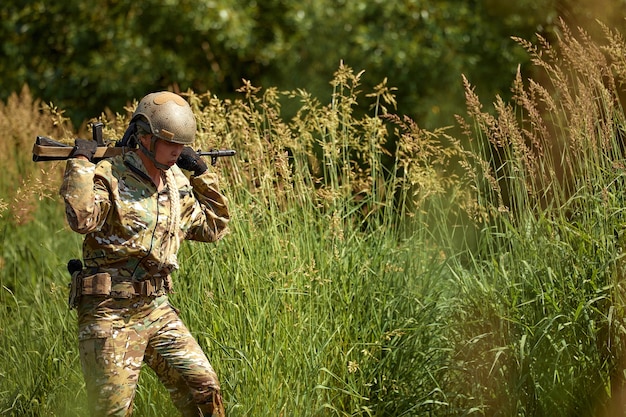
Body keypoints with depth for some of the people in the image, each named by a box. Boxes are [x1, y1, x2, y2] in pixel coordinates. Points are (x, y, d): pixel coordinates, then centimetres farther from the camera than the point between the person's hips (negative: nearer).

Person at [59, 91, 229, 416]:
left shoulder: (177, 184, 11)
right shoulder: (107, 176, -12)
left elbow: (214, 227, 23)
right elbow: (81, 219, -30)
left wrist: (202, 175, 14)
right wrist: (80, 162, -23)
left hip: (157, 309, 7)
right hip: (110, 314, -7)